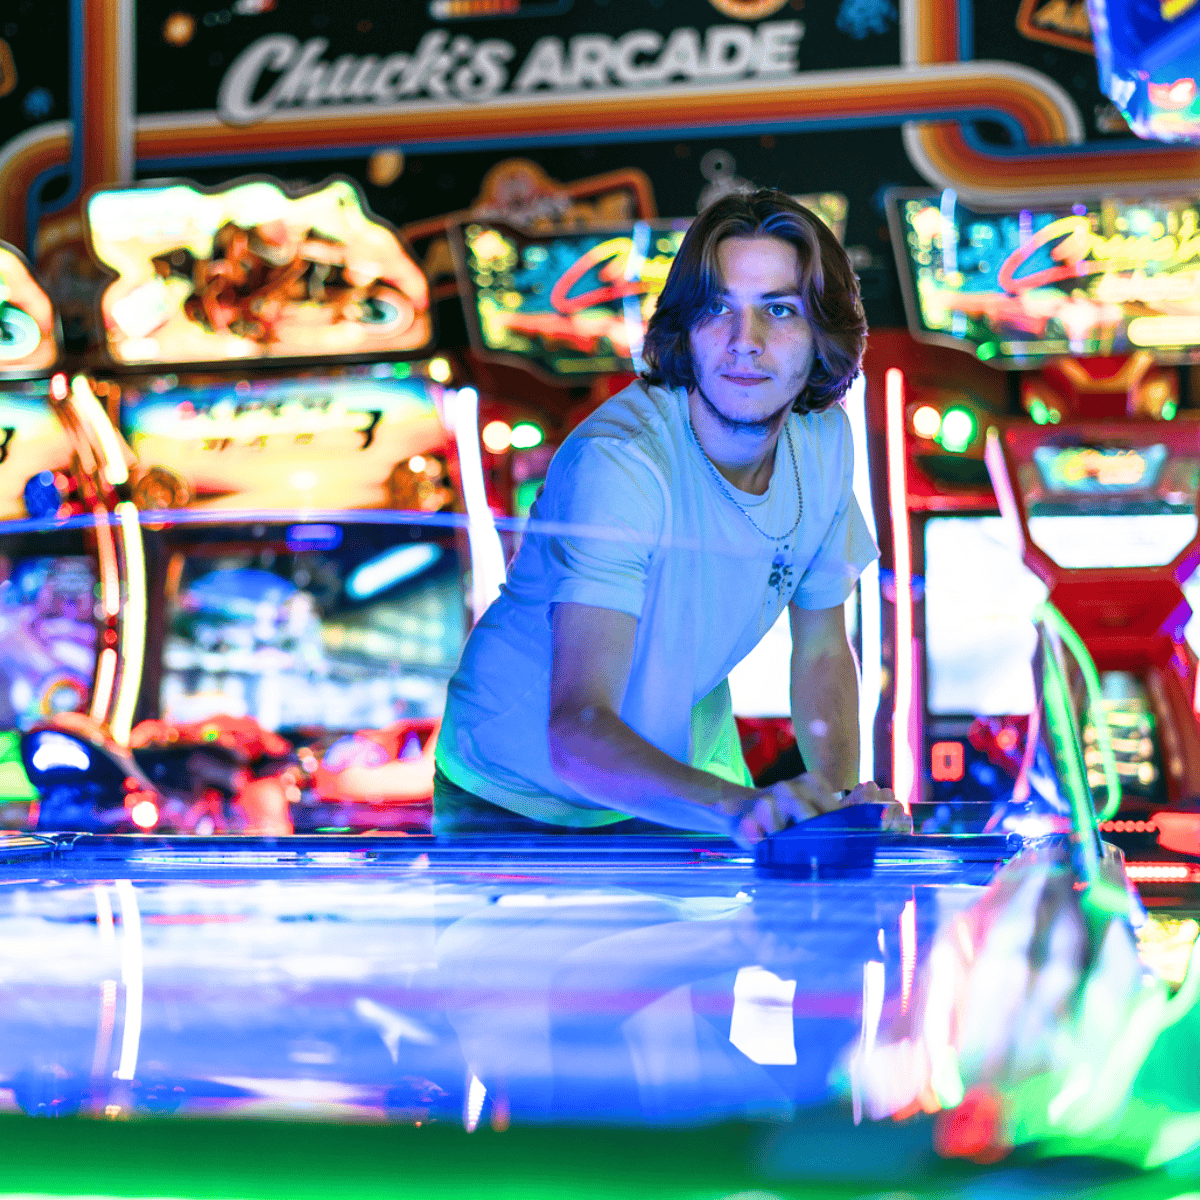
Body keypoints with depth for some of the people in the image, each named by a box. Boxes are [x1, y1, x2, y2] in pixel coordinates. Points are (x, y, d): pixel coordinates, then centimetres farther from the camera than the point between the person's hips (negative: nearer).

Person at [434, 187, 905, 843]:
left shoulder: (825, 439, -11)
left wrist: (838, 799, -16)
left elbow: (822, 652, 2)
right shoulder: (616, 463, -32)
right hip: (524, 795, -4)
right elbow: (576, 730, -41)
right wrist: (740, 807, -57)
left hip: (686, 762, 4)